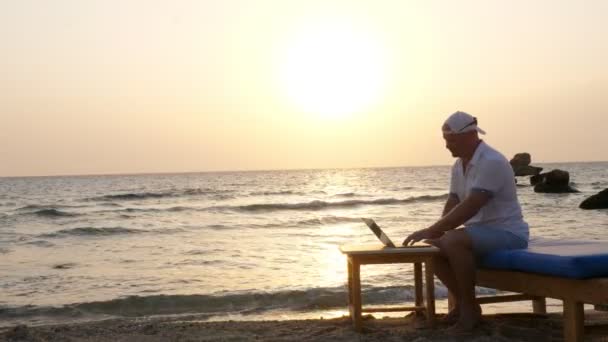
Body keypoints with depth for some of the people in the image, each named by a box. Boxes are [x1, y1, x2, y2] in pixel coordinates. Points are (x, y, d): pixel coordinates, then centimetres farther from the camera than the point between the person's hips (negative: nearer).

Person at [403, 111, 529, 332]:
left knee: (454, 241, -32)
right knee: (434, 248, 0)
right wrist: (435, 232, -12)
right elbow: (452, 204, 6)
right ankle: (462, 302, 11)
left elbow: (469, 208, -30)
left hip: (507, 233, -9)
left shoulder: (491, 162, -22)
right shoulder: (458, 166, 7)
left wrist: (431, 230, -29)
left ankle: (470, 308, -15)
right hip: (481, 232, 9)